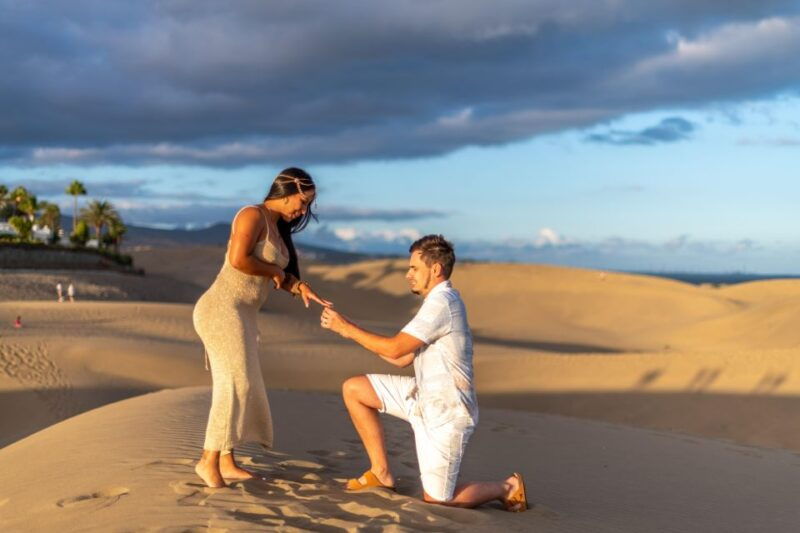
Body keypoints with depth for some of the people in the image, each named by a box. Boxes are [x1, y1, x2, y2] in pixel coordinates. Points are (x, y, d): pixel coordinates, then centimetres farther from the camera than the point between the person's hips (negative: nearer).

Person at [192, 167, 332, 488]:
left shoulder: (278, 227, 16)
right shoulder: (253, 215, -12)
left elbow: (282, 274, 17)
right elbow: (238, 259, -25)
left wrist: (300, 287, -4)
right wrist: (275, 271, -11)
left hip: (241, 314, 10)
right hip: (222, 309, -10)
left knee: (237, 386, 11)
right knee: (236, 384, -15)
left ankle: (226, 462, 16)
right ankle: (209, 460, -13)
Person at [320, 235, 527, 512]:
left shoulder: (441, 302, -20)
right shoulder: (442, 300, 12)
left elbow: (394, 349, -21)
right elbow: (402, 359, 11)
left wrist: (347, 328, -10)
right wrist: (349, 328, 6)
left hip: (445, 414, -10)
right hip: (425, 397, 10)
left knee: (435, 500, -1)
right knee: (353, 389, 5)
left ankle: (507, 488, 19)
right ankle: (381, 473, 12)